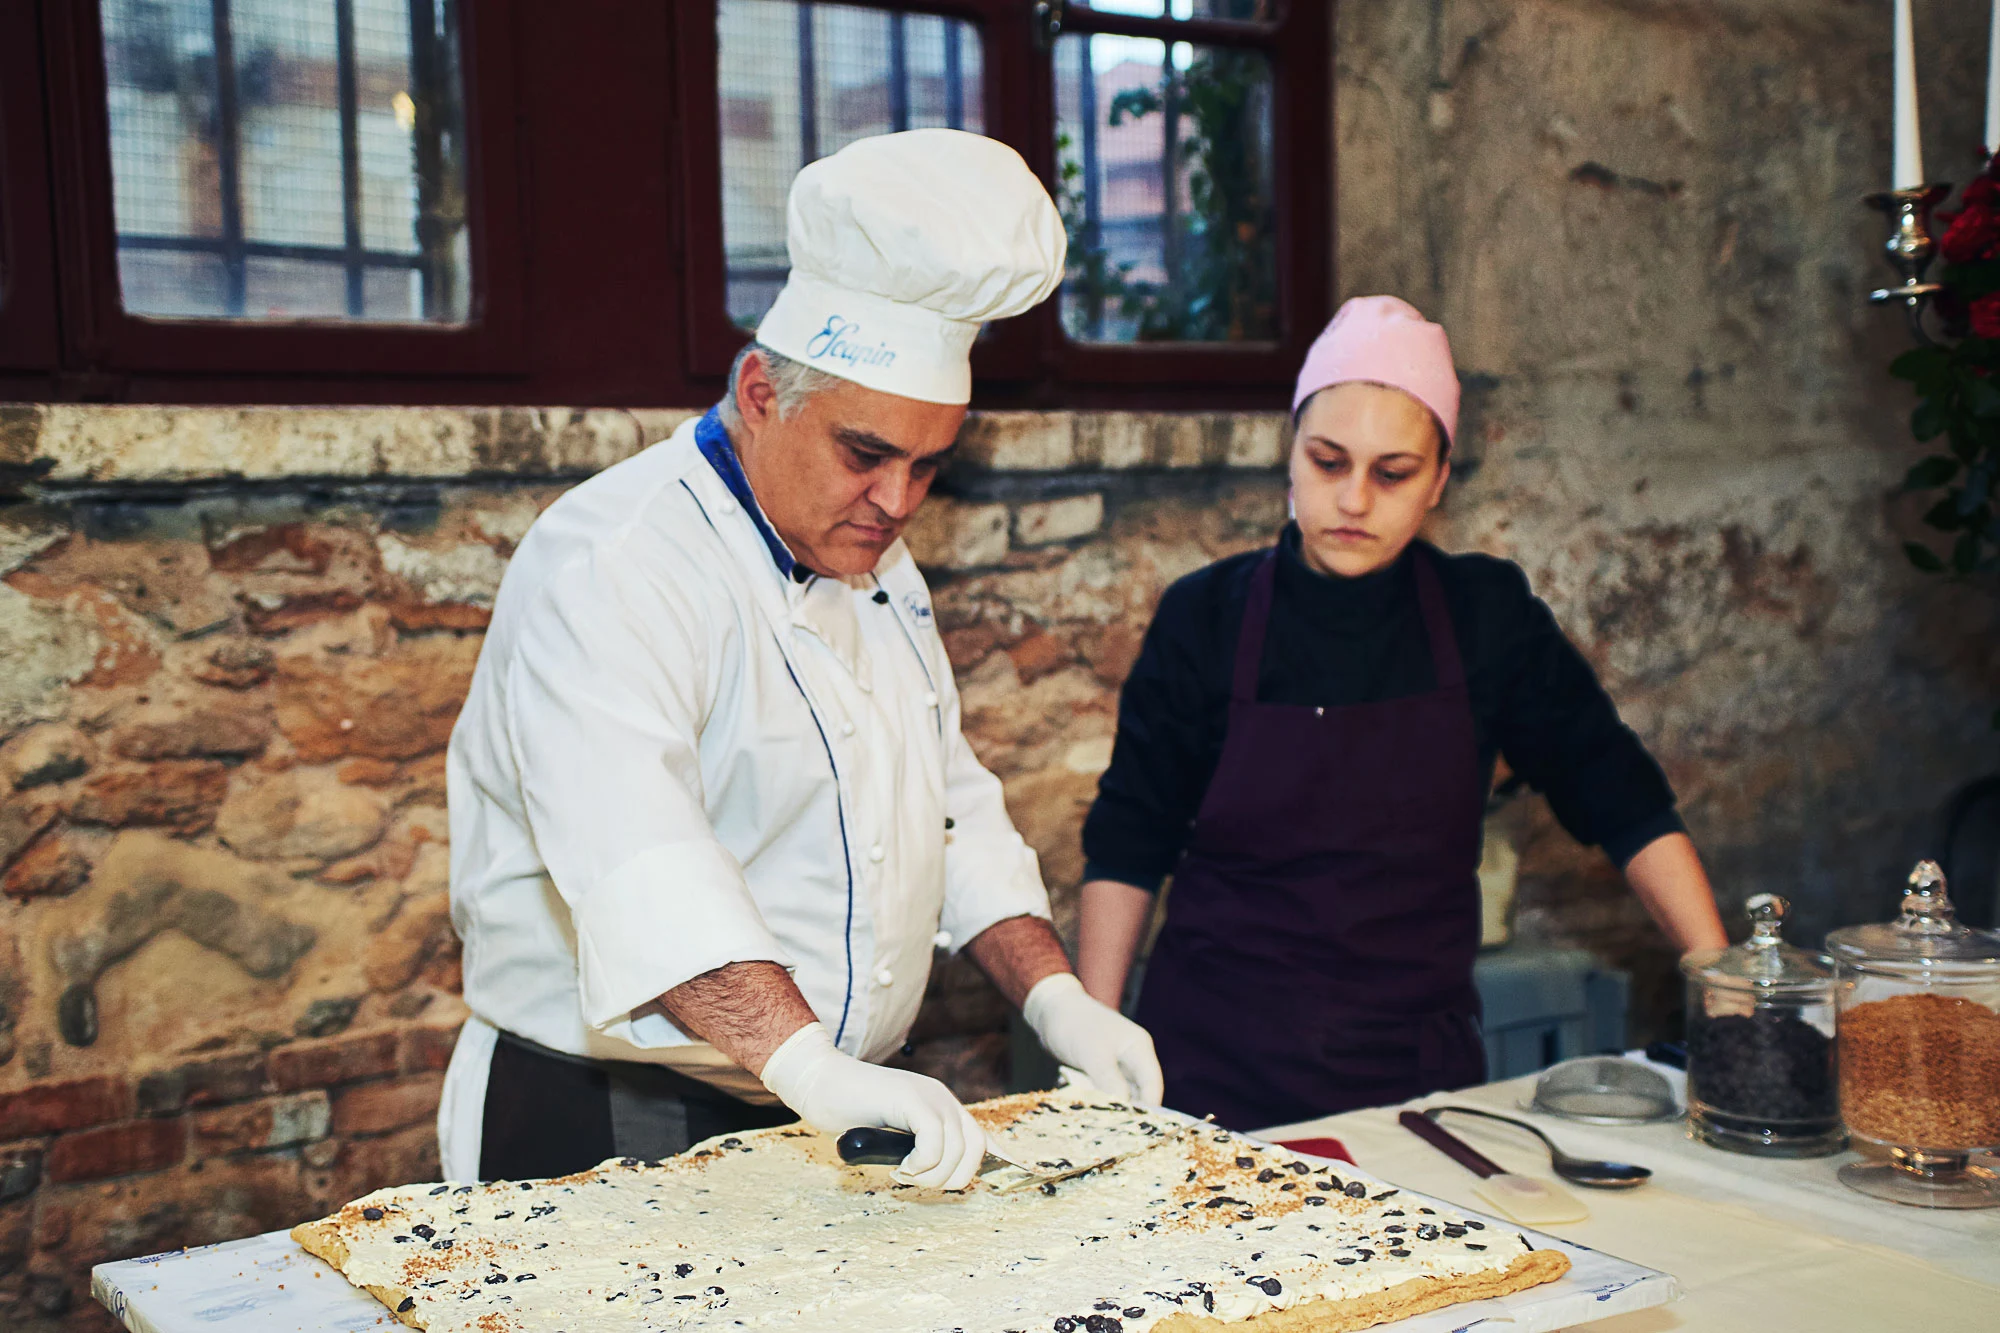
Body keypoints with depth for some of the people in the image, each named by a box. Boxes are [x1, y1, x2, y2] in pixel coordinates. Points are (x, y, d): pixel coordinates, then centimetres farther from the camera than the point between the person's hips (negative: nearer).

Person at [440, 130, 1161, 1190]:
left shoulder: (873, 562, 12)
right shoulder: (612, 571, -16)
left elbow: (952, 810, 17)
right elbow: (632, 856, -32)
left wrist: (1055, 999, 4)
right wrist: (808, 1065, -42)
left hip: (834, 1113, 7)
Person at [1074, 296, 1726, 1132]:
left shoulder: (1487, 614, 0)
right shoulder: (1206, 617, -2)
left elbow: (1625, 804, 6)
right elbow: (1128, 843, 4)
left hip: (1418, 1064, 1)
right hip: (1216, 1064, -1)